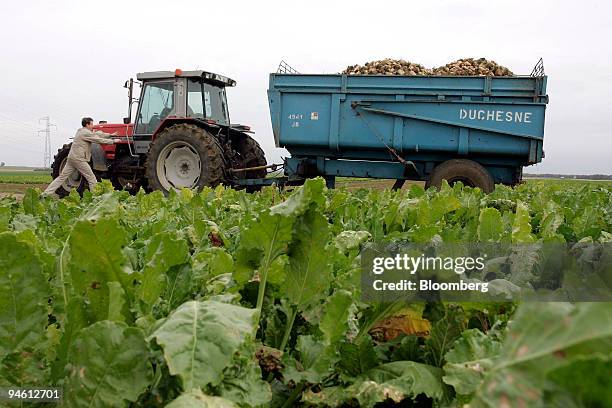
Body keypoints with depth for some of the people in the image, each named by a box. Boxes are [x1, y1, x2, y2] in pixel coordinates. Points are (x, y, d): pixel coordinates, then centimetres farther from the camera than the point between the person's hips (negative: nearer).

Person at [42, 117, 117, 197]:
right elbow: (99, 140, -8)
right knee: (91, 178, -2)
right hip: (78, 159, -9)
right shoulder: (86, 133, -9)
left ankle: (46, 193, 3)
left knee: (62, 177, 7)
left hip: (71, 158, 9)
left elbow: (97, 134, 24)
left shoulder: (81, 131, 20)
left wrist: (110, 135, 26)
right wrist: (113, 141, 2)